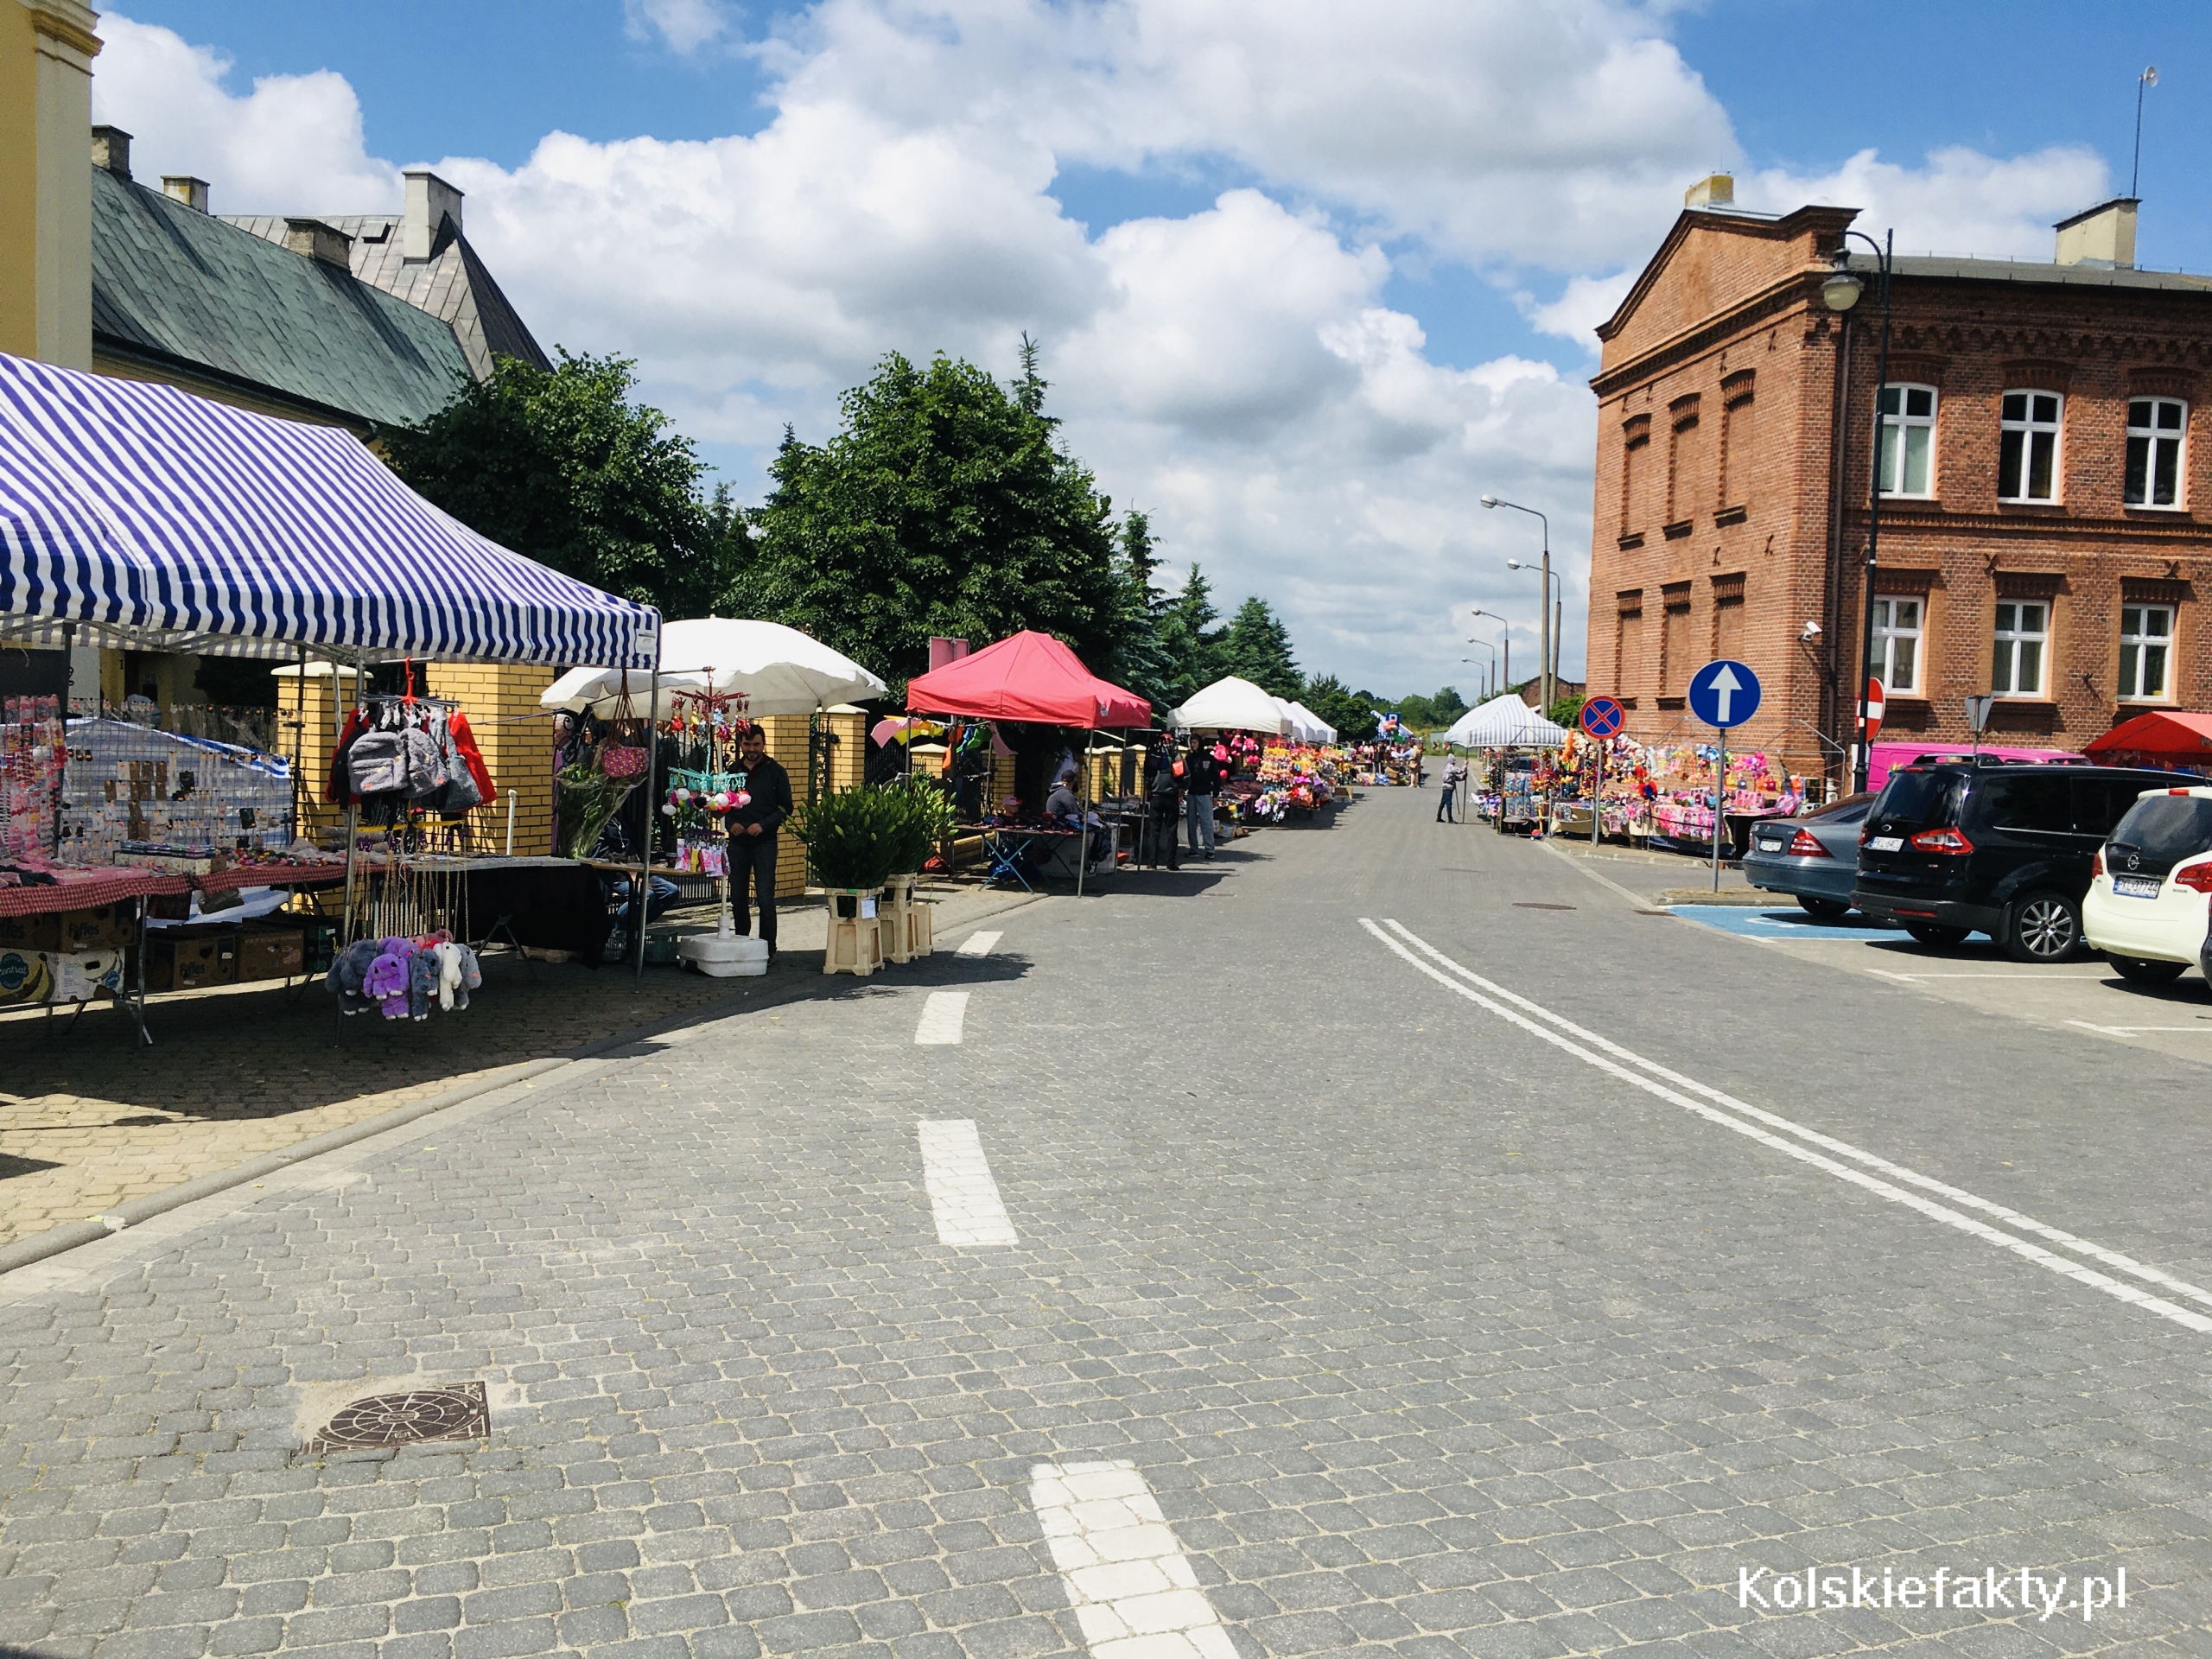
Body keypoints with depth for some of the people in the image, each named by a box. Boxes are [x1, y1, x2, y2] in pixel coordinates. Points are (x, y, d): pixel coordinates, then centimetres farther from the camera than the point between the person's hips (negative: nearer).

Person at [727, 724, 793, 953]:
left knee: (766, 898, -7)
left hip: (764, 842, -4)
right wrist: (731, 823, -4)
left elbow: (786, 808, 1)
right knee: (737, 897, 8)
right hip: (737, 841, 4)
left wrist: (763, 825, -13)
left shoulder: (776, 772, 2)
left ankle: (768, 949, -1)